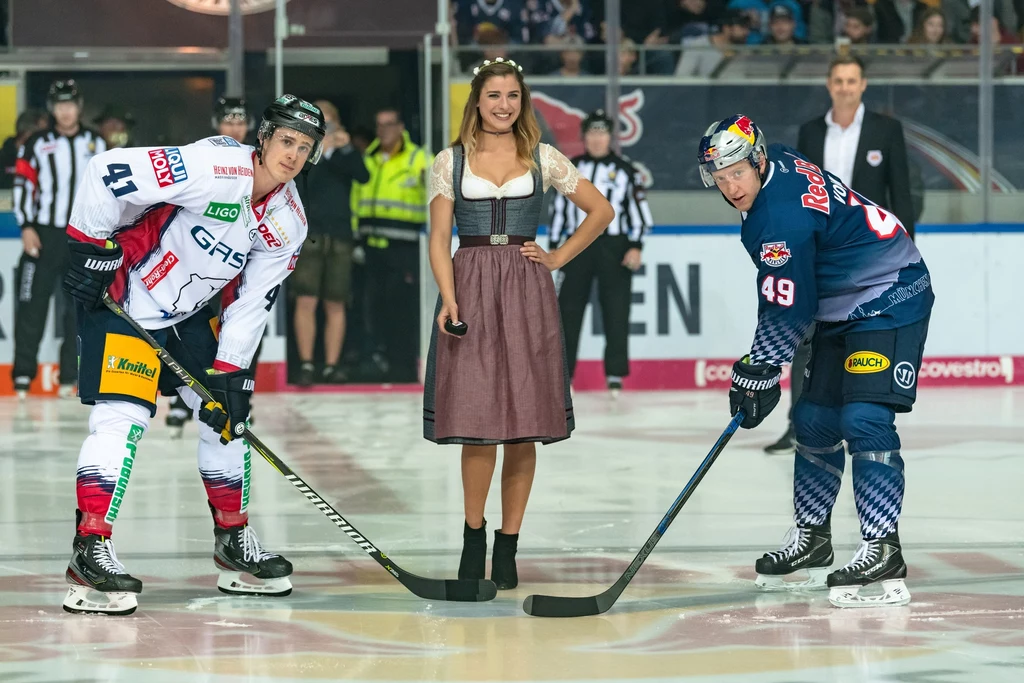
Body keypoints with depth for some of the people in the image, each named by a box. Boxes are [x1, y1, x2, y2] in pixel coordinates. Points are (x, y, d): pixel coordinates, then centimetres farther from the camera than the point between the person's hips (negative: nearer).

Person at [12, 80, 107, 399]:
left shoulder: (95, 144, 11)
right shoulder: (36, 145, 4)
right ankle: (24, 373, -2)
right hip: (44, 235, -2)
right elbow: (22, 185, 0)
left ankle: (70, 376, 7)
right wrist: (27, 227, -10)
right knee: (33, 304, -6)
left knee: (79, 307, 2)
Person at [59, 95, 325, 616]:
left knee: (227, 414, 11)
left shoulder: (288, 222, -4)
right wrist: (89, 245, -23)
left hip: (190, 313, 8)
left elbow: (251, 302, 1)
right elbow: (109, 172, -30)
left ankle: (233, 538, 28)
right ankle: (90, 550, -19)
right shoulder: (214, 168, -28)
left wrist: (230, 373, -6)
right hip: (120, 297, -8)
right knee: (123, 416, -19)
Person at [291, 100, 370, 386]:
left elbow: (363, 176, -4)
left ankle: (332, 365, 8)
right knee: (306, 301, -9)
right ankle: (306, 364, -6)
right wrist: (320, 152, -16)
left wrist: (345, 148, -13)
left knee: (335, 305, 4)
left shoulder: (344, 153, 13)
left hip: (339, 236, 3)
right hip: (309, 235, -3)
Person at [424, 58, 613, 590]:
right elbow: (439, 237, 3)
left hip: (526, 292, 1)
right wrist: (449, 300, -10)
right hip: (471, 291, -1)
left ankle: (508, 546, 6)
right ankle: (474, 534, 10)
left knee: (524, 425, -2)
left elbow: (601, 211, 16)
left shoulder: (544, 160, 8)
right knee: (478, 424, -8)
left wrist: (558, 258, 8)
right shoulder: (450, 162, 7)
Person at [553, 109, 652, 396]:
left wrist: (636, 247, -8)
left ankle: (615, 375, 2)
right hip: (577, 246, 2)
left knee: (616, 313, -3)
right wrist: (553, 247, 8)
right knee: (568, 310, -1)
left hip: (614, 250, -2)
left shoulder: (625, 171, 4)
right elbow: (559, 209, 14)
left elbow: (639, 210, 2)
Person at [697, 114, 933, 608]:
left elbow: (788, 312, -23)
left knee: (864, 420, -21)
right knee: (814, 420, 12)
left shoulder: (781, 217, -28)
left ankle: (883, 552, -25)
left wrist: (756, 372, -12)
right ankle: (812, 540, 24)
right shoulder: (779, 166, 2)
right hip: (842, 310, 11)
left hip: (889, 302, -11)